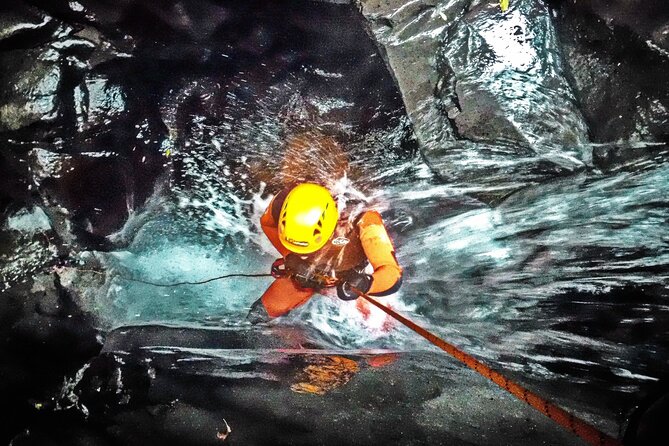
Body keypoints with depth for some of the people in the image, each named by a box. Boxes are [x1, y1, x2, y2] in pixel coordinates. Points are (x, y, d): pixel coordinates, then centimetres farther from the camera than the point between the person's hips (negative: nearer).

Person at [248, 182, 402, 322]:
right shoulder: (284, 202, -36)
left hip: (348, 275, -1)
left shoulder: (361, 222, -46)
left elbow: (393, 274, -45)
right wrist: (289, 256, -24)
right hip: (304, 269, 1)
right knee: (259, 314, 3)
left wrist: (366, 283, -65)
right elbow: (267, 223, -11)